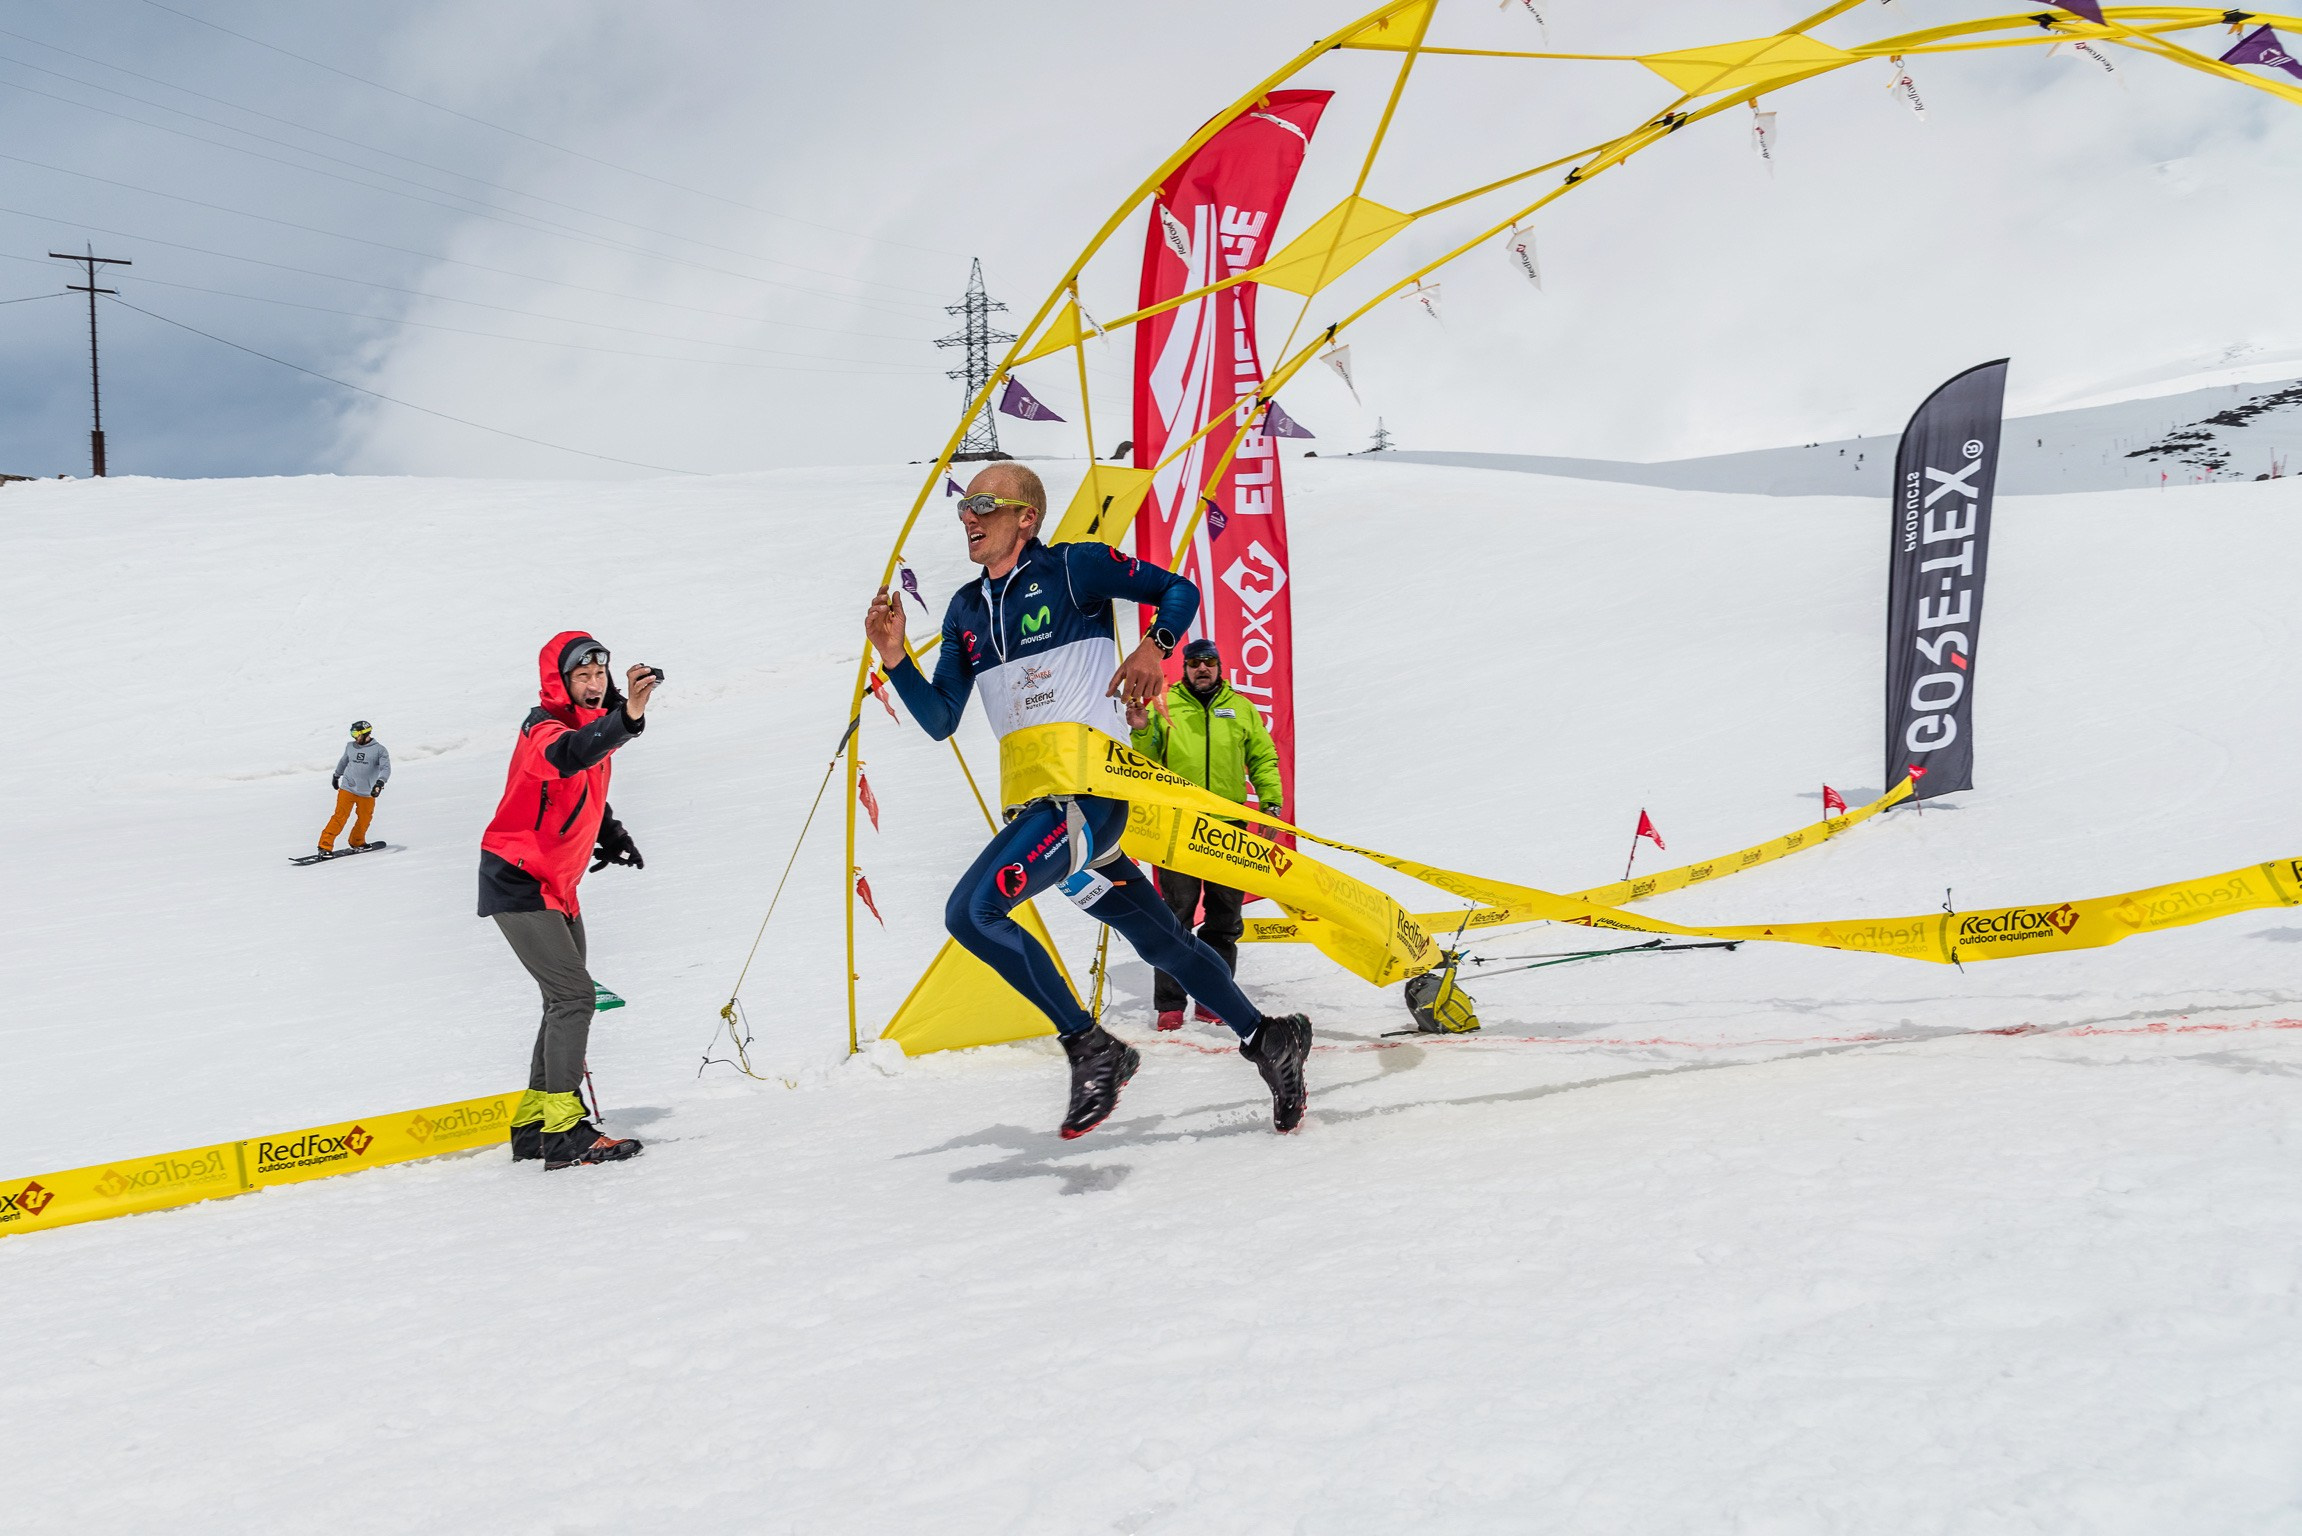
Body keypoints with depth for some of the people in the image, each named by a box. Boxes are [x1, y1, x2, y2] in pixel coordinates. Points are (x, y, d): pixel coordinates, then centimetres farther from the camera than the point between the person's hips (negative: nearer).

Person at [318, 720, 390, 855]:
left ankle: (357, 842, 38)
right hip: (347, 789, 0)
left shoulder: (379, 750, -5)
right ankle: (325, 846, -11)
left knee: (364, 820, 12)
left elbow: (386, 768, -14)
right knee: (340, 817, -11)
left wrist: (379, 783, -31)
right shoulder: (350, 746, 8)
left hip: (367, 793, 0)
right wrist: (336, 776, 38)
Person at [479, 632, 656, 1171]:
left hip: (556, 885, 10)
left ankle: (532, 1125, 23)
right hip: (518, 881, -10)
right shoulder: (544, 727, -18)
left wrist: (610, 834, 12)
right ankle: (562, 1131, -18)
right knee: (574, 994, -17)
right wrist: (626, 718, -59)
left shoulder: (595, 727, 9)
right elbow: (566, 755, -44)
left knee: (567, 1003, 14)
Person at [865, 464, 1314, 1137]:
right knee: (1162, 943, 13)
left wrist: (1155, 646, -18)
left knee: (969, 910, -23)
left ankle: (1090, 1047, -16)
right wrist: (894, 659, -1)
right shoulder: (965, 610, 16)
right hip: (1034, 801, 8)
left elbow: (1180, 590, 0)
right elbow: (941, 720, 14)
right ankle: (1267, 1039, 27)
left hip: (1090, 786, -8)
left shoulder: (1072, 568, -2)